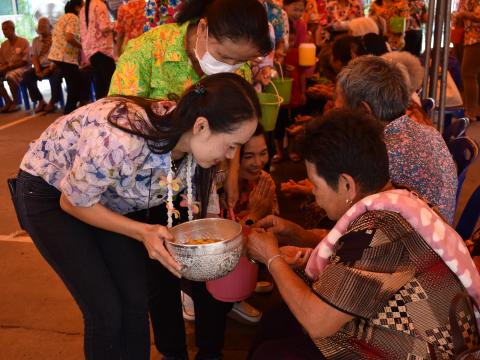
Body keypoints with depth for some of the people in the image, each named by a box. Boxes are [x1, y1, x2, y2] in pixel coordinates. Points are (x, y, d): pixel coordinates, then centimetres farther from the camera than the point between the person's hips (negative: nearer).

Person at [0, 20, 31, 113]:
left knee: (11, 76, -36)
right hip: (8, 69, 7)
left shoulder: (23, 42, -5)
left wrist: (9, 67, -18)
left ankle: (16, 102, -18)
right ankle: (8, 102, -8)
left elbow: (25, 61, -12)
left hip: (23, 67, -6)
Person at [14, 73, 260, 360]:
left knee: (137, 300, 0)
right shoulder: (121, 141, -41)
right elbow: (73, 203, -22)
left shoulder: (191, 142, -19)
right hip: (48, 192, -5)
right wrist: (143, 232, -29)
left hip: (107, 198, 5)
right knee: (106, 310, -7)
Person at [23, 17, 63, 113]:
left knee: (56, 74, -37)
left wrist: (50, 69, -20)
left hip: (54, 66, -5)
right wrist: (38, 71, -10)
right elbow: (34, 57, 9)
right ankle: (40, 101, -11)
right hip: (41, 67, 5)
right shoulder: (36, 41, 16)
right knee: (27, 76, -20)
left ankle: (52, 102, -21)